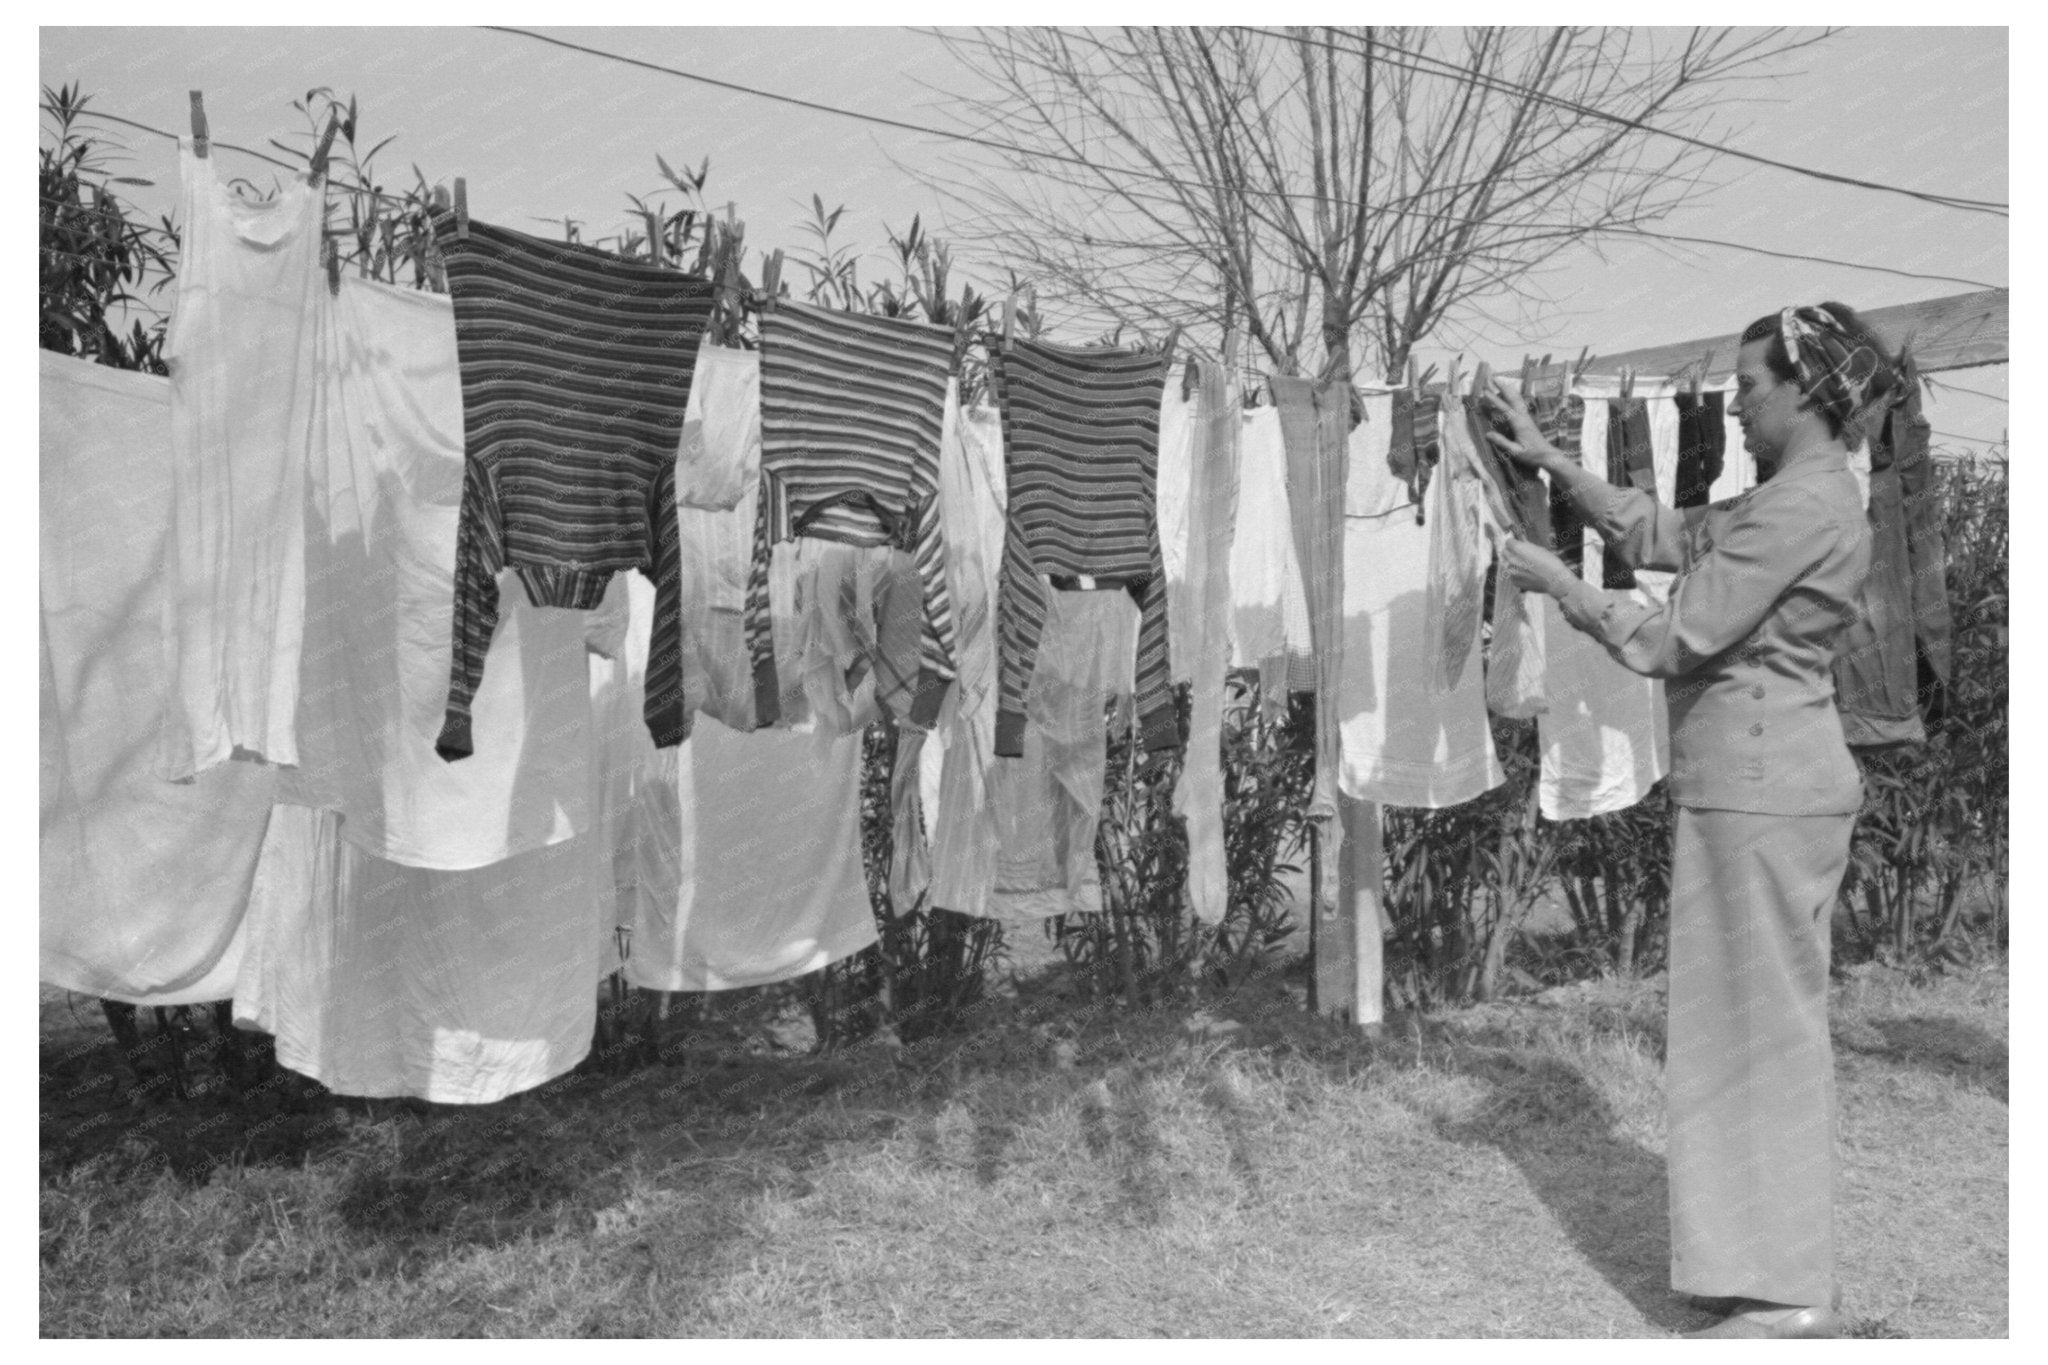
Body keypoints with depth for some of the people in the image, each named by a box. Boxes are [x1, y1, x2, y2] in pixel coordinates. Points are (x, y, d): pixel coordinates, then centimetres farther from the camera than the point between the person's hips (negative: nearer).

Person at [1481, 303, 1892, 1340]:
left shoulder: (1803, 505, -16)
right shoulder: (1792, 496, 15)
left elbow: (1676, 639, -18)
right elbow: (1659, 533, 18)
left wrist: (1557, 582, -6)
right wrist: (1547, 459, 13)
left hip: (1762, 794, -10)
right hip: (1761, 785, 10)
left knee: (1763, 1025, -1)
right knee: (1761, 1024, 16)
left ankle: (1790, 1296, 12)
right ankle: (1779, 1267, 30)